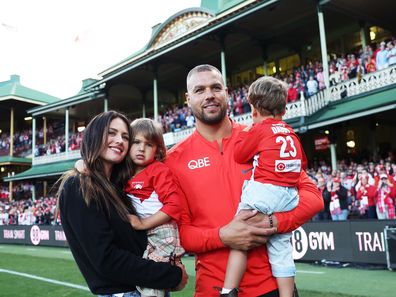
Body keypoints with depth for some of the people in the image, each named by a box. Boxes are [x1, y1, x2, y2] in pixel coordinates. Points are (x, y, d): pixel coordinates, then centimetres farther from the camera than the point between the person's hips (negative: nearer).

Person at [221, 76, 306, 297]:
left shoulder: (259, 128, 0)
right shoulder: (291, 133, 18)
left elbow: (240, 155, 4)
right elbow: (302, 163, 25)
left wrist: (245, 132, 16)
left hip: (263, 191, -6)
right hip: (289, 198, 6)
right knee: (281, 249, 10)